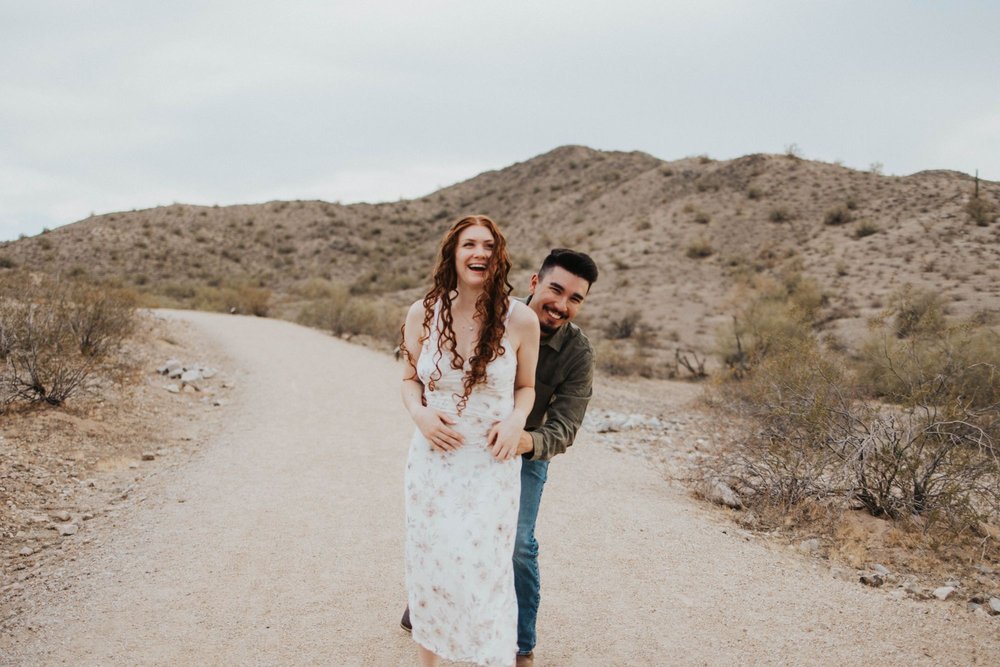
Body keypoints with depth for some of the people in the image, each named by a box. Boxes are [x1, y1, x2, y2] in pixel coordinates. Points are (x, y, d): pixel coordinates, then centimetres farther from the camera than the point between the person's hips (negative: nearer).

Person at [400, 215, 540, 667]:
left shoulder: (520, 319, -9)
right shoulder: (422, 313, -4)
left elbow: (526, 387, 5)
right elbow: (410, 380, 8)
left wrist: (517, 419, -15)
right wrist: (420, 413, -12)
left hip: (492, 464, -2)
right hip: (433, 457, 2)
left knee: (486, 572, -1)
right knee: (427, 566, 12)